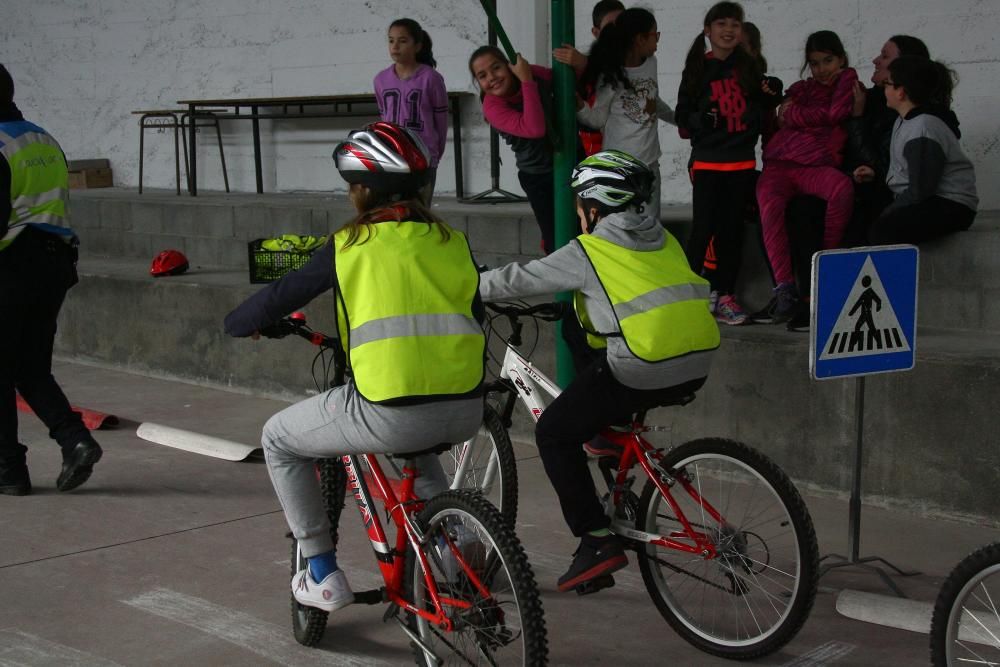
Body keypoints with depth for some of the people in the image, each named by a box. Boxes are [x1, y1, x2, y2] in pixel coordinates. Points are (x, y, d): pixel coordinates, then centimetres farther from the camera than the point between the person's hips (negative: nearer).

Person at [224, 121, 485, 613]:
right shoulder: (452, 241, 12)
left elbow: (282, 297, 9)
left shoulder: (352, 245, 1)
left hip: (391, 414, -6)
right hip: (466, 413, 6)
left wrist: (237, 324, 30)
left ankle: (322, 574, 19)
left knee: (279, 439, 20)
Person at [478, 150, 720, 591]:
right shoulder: (663, 241, 18)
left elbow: (518, 280, 5)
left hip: (642, 372, -7)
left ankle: (597, 540, 3)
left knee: (554, 433, 10)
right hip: (698, 367, 8)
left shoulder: (588, 251, -1)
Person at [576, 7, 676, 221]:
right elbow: (598, 119, -8)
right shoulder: (611, 74, -13)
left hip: (649, 162, 7)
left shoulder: (651, 63, 6)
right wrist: (578, 104, -28)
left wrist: (677, 118, 37)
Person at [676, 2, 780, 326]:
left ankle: (725, 296, 14)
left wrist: (771, 95, -2)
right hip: (707, 161, -3)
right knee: (703, 228, -5)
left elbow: (760, 108, 19)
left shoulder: (748, 66, 6)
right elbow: (683, 115, -1)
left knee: (732, 229, 7)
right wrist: (702, 119, -21)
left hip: (742, 161, 3)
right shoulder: (697, 68, -1)